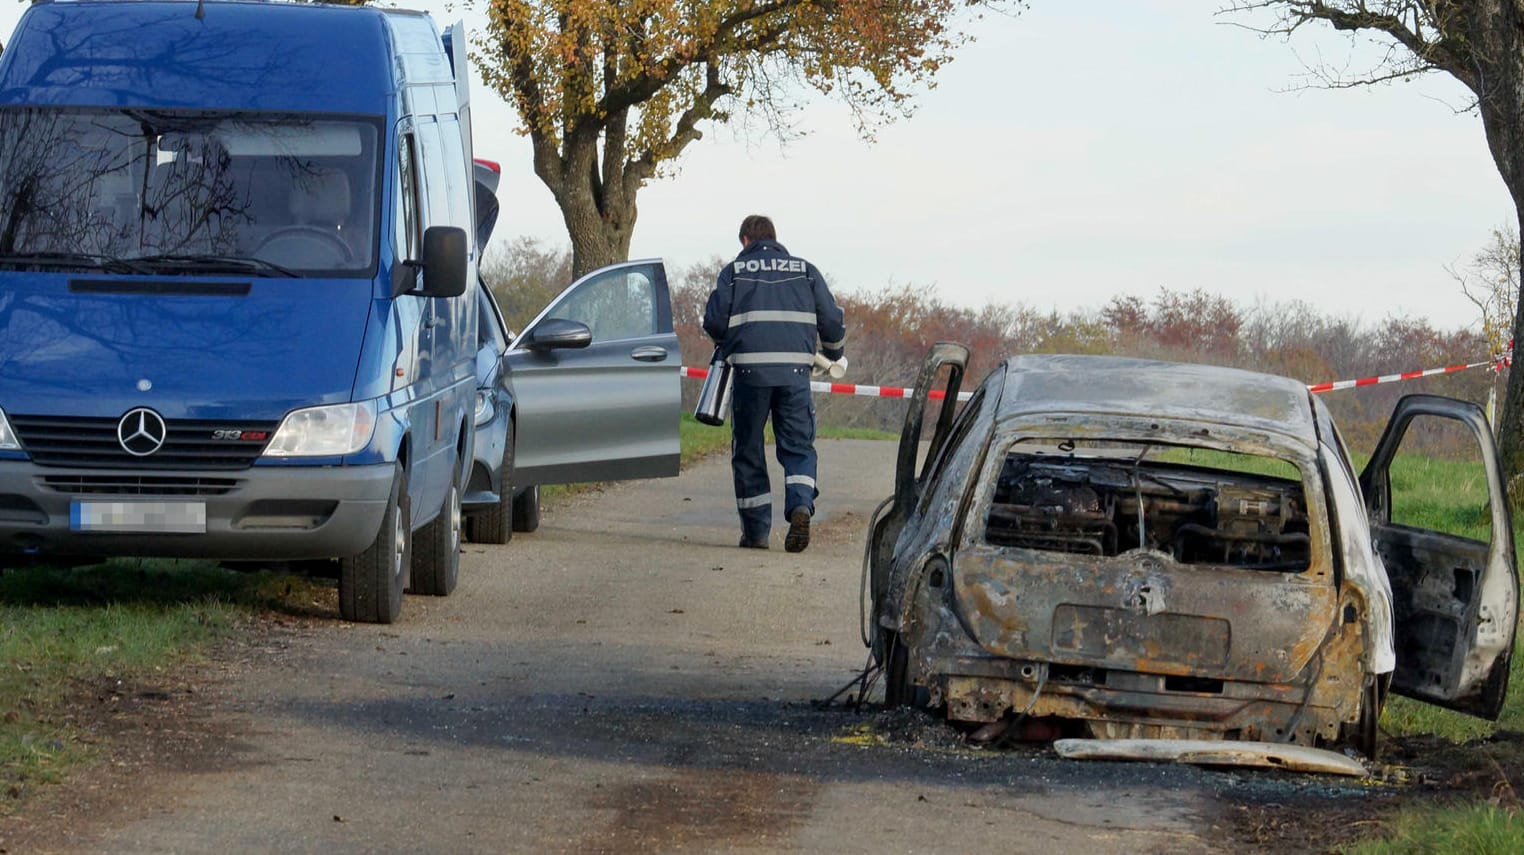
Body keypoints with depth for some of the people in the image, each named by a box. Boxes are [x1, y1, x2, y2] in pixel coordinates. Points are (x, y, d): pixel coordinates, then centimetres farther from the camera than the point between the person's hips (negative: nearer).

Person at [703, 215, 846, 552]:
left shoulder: (734, 271, 9)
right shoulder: (805, 271, 14)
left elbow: (714, 322, 3)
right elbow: (831, 319, 11)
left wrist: (726, 344, 26)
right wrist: (834, 353, 30)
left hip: (750, 371, -1)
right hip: (795, 371, 1)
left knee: (748, 451, 9)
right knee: (798, 447, 7)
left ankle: (756, 530, 9)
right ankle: (800, 503, -21)